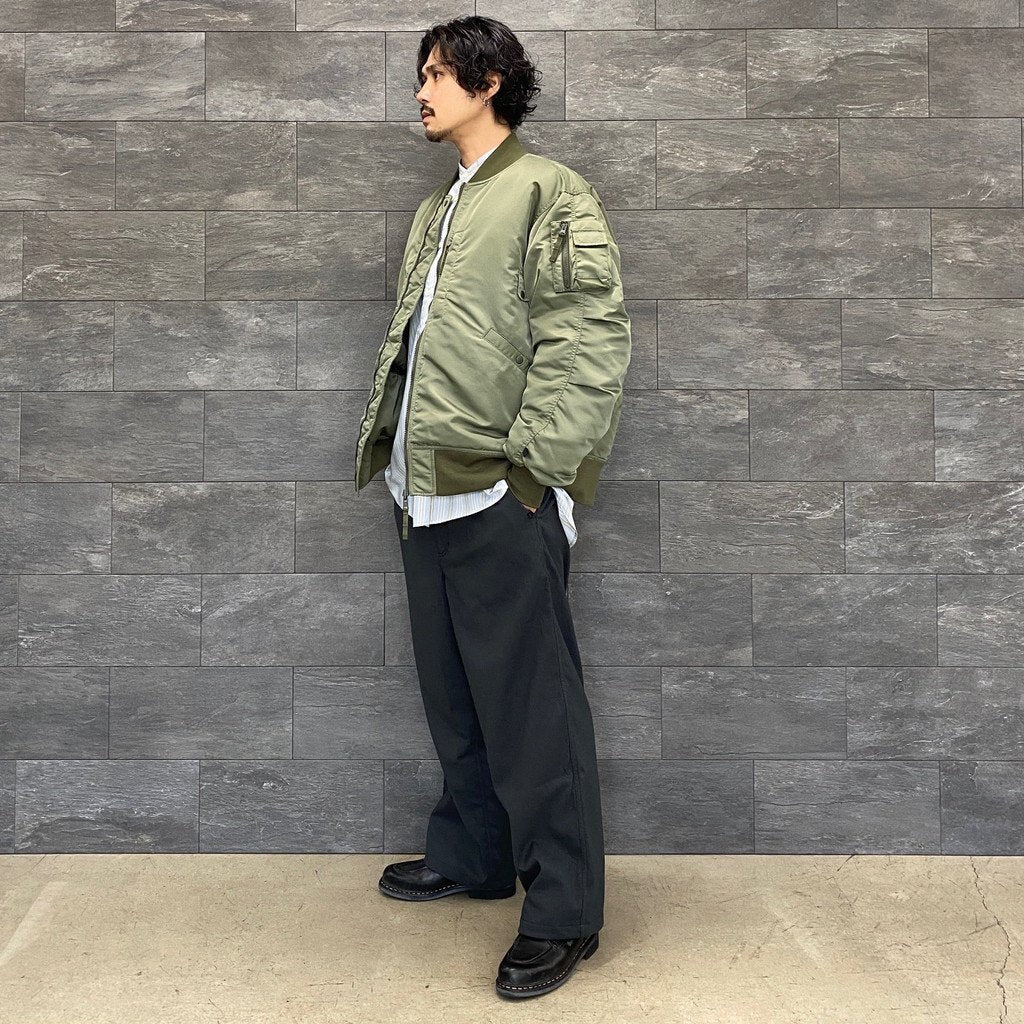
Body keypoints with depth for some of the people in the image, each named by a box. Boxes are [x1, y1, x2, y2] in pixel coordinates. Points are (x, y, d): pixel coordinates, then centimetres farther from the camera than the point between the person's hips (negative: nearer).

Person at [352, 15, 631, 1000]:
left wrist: (532, 464, -18)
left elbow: (588, 339, -14)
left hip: (498, 498, -9)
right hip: (426, 491, 9)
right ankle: (470, 854, 34)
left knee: (529, 704, -4)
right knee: (452, 693, 18)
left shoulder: (550, 194, -6)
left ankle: (562, 910, 6)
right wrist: (384, 435, 16)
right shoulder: (436, 208, 21)